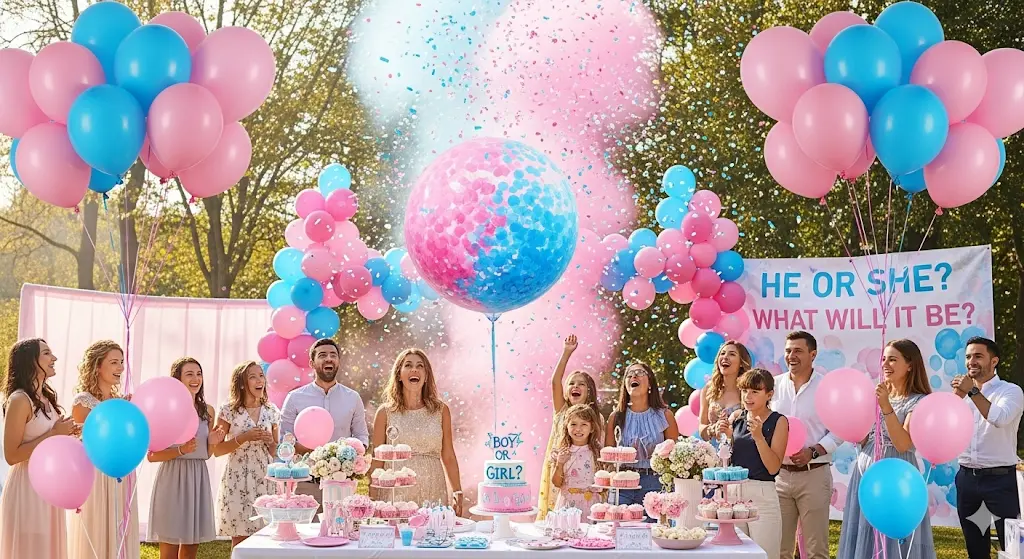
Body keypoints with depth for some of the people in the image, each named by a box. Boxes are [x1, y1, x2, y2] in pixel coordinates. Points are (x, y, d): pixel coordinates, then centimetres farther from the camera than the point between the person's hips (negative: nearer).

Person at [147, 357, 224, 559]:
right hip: (173, 478, -5)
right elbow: (152, 456, -8)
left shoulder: (207, 410, 9)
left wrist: (212, 442, -4)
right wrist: (181, 451, -21)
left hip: (198, 479, 5)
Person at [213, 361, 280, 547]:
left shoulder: (272, 411, 8)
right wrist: (244, 438, -14)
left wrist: (270, 441, -6)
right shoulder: (229, 410, -3)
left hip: (265, 479, 3)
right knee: (240, 540, -2)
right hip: (238, 479, -3)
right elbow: (216, 450, -4)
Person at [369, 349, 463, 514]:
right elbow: (377, 461, 4)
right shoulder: (385, 412, 2)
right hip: (397, 493, -1)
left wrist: (458, 493, 4)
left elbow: (448, 457, 9)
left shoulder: (441, 410, 6)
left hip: (434, 493, 1)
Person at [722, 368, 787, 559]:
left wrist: (758, 436, -18)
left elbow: (773, 468, -9)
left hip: (762, 495, -3)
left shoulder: (779, 421, -2)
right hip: (732, 493, 4)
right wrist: (725, 436, -7)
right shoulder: (736, 417, 8)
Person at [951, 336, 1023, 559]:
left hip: (1000, 478, -5)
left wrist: (973, 392, -20)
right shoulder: (963, 392, 9)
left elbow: (1000, 418, -24)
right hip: (967, 477, 5)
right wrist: (958, 396, -12)